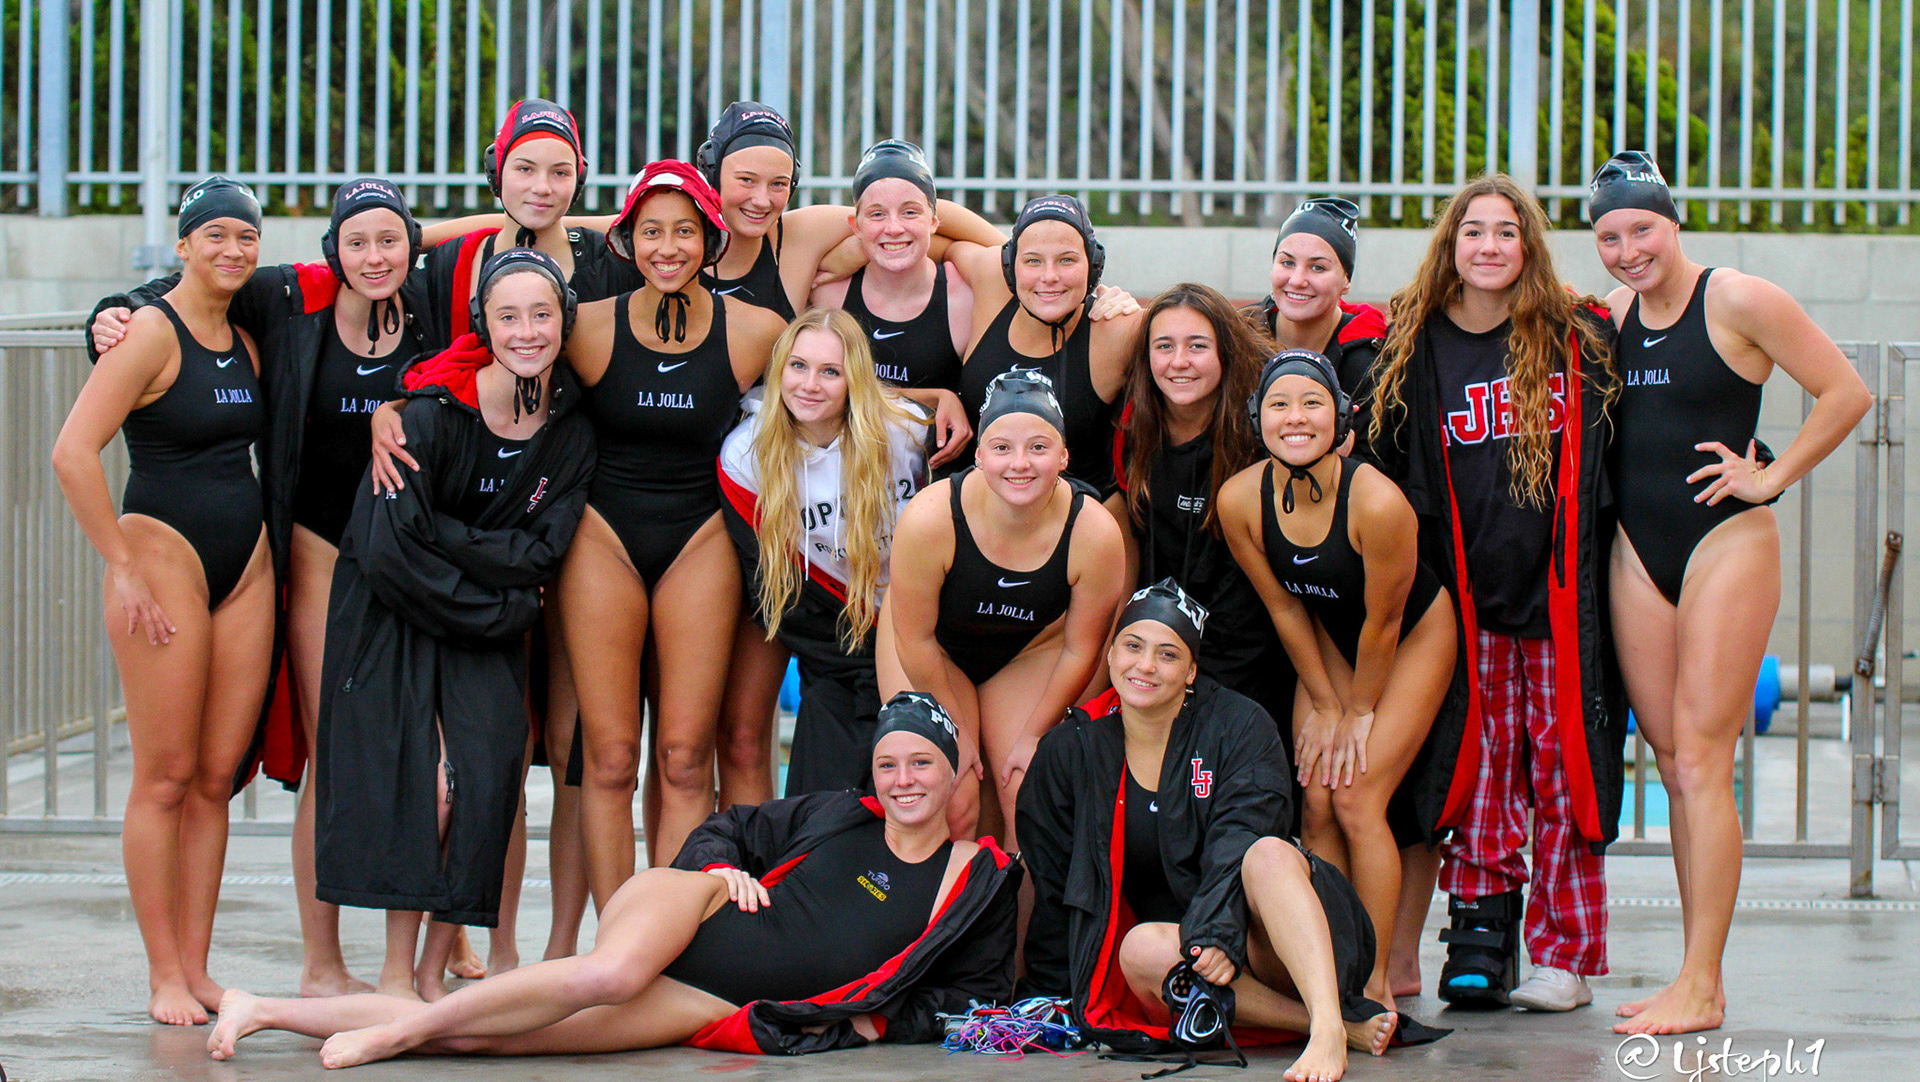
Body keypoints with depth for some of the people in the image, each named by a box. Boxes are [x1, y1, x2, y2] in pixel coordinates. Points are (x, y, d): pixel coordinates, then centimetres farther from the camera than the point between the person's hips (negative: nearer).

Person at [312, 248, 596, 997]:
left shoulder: (571, 431, -2)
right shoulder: (432, 413, -16)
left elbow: (541, 553, -5)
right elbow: (390, 548, -19)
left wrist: (449, 542, -17)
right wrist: (500, 603, -14)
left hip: (491, 628, 4)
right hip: (392, 617, -4)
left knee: (485, 779, -11)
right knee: (417, 779, -15)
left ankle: (435, 972, -1)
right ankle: (397, 972, -9)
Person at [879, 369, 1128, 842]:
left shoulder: (1096, 533, -30)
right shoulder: (928, 519, -35)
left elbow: (1079, 651, -13)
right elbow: (916, 640, -19)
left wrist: (1033, 735, -5)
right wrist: (956, 731, -10)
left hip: (1030, 648, 2)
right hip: (934, 649, -2)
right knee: (950, 804, -12)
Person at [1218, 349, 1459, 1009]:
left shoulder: (1377, 501, -35)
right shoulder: (1239, 499, -21)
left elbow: (1383, 622, -21)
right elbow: (1285, 609, -7)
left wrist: (1361, 712, -10)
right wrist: (1324, 703, -3)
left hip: (1414, 637, -5)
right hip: (1329, 642, 5)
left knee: (1358, 801, -13)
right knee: (1316, 805, -4)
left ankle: (1375, 984, -5)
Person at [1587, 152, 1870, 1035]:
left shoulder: (1738, 302, -7)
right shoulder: (1610, 319, 10)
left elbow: (1846, 393, -6)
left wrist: (1772, 477, -7)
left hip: (1726, 543, -6)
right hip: (1636, 552, 6)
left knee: (1701, 758, -11)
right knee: (1672, 762, 6)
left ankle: (1701, 988, -10)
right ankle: (1697, 977, 11)